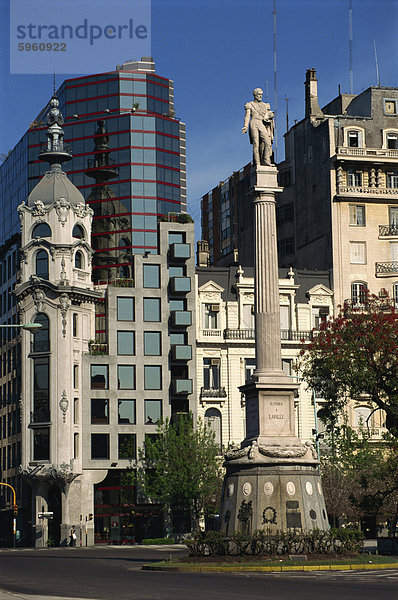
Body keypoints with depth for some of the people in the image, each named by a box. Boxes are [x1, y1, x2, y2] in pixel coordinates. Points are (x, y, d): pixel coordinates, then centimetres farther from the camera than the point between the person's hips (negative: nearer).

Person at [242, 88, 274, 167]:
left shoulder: (265, 105, 23)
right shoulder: (250, 105, 12)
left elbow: (268, 115, 21)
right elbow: (247, 116, 3)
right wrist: (245, 126, -11)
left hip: (263, 126, 3)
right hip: (254, 124, -3)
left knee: (267, 143, -17)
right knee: (256, 144, -10)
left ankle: (266, 160, -16)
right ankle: (257, 163, -11)